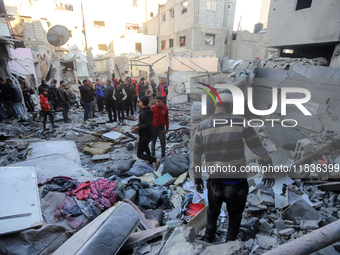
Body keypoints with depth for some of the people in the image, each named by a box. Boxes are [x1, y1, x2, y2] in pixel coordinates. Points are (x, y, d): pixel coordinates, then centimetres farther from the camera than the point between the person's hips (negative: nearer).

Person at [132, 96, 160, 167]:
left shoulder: (143, 113, -26)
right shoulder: (149, 110, 1)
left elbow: (148, 124, -35)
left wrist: (139, 128, -43)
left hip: (145, 136, -9)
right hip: (150, 134, 9)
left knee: (140, 154, 2)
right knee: (145, 146, 34)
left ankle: (155, 160, -8)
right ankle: (150, 162, 43)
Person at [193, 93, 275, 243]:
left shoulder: (202, 126, -5)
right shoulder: (240, 123, -13)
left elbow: (196, 156, 1)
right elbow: (260, 151, -9)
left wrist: (197, 178, 14)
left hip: (215, 182, 2)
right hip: (237, 183, -1)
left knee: (212, 213, 31)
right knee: (235, 216, 28)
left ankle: (208, 239, 50)